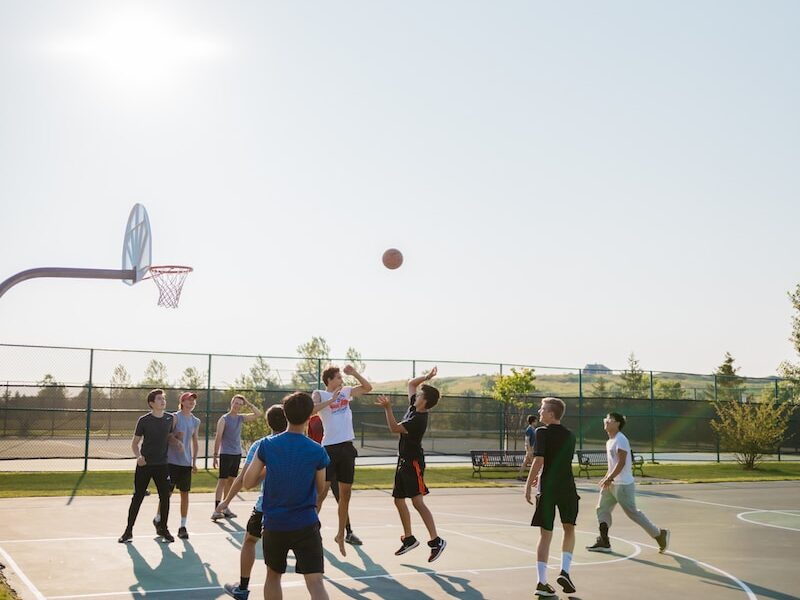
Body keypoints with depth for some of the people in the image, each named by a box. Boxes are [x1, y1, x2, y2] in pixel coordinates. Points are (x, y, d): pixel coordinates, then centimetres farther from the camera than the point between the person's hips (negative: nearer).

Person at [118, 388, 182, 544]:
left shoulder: (170, 418, 2)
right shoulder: (144, 420, -9)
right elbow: (135, 442, -2)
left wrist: (177, 442, -2)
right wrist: (138, 456, -20)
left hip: (162, 465, 3)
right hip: (144, 464, -3)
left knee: (165, 497, 5)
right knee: (137, 497, 1)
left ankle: (163, 528, 21)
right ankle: (128, 530, 11)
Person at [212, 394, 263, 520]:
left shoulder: (241, 418, 10)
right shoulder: (224, 419, -7)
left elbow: (258, 414, 7)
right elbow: (218, 438, -10)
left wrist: (249, 404, 0)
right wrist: (215, 455, -13)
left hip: (237, 453, 6)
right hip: (225, 454, -6)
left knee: (231, 481, 10)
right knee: (222, 481, -9)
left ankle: (225, 507, 18)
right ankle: (216, 510, -13)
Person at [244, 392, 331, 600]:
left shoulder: (267, 445, -5)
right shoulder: (317, 451, -8)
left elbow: (248, 482, 1)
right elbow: (320, 489, 6)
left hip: (274, 524, 3)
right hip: (306, 524, -2)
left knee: (273, 575, 23)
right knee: (315, 582, -7)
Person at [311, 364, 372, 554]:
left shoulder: (346, 391, 14)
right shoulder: (319, 394, -2)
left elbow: (368, 388, 23)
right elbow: (311, 409, -21)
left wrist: (354, 373, 10)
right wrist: (331, 400, -22)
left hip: (347, 448, 6)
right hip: (330, 448, -6)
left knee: (345, 494, 10)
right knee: (321, 492, -9)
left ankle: (341, 535, 21)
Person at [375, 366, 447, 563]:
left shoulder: (418, 419, -20)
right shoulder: (413, 407, 5)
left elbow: (394, 428, -25)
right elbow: (411, 384, 17)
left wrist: (387, 408, -31)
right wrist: (426, 377, 8)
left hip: (413, 463, -10)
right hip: (403, 461, 10)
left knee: (417, 502, -16)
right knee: (398, 500, 13)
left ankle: (436, 541, -15)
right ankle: (408, 538, 24)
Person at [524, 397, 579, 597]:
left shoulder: (542, 433, -7)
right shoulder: (570, 436, 9)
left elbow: (538, 461, -16)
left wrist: (528, 485, -9)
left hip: (547, 488, -3)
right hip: (567, 488, 3)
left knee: (545, 534, 4)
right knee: (569, 529, 20)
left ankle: (542, 582, 2)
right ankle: (564, 571, 4)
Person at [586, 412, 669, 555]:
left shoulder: (620, 439, -15)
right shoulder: (610, 441, 15)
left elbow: (621, 462, -22)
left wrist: (609, 478, -23)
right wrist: (606, 478, 17)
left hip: (623, 484, -10)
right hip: (612, 483, 10)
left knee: (632, 512, -4)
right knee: (602, 509, 5)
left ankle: (660, 534, 9)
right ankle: (603, 542, 6)